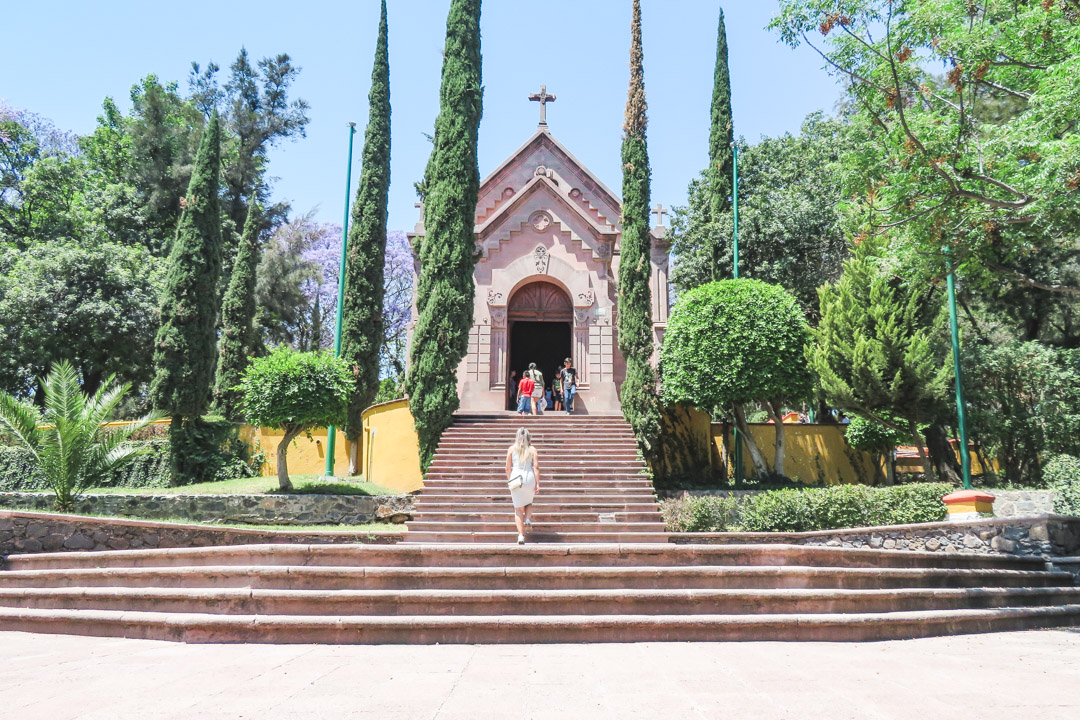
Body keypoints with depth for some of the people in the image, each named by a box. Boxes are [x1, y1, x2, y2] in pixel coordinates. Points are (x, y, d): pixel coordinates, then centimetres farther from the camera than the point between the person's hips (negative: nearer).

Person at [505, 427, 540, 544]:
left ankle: (521, 535, -2)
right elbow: (536, 467, -2)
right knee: (529, 503, 26)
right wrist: (538, 484, -1)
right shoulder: (532, 449, 5)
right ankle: (528, 519, -2)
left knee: (518, 508, 7)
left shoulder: (511, 449, 5)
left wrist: (509, 481, 18)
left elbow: (508, 468, 4)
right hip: (529, 478, 0)